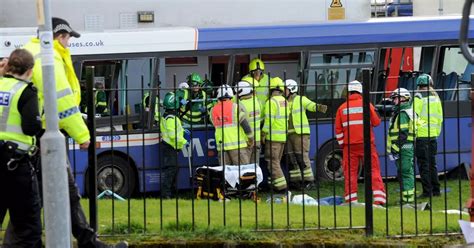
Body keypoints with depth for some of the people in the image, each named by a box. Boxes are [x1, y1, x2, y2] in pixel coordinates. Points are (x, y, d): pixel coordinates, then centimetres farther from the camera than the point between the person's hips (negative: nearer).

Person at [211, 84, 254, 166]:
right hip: (237, 144, -4)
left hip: (221, 145, 4)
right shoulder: (235, 107, -6)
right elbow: (245, 124, -9)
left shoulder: (213, 111, 7)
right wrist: (251, 139, 3)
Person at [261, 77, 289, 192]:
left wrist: (264, 134, -12)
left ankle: (281, 185, -11)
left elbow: (269, 120, -18)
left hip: (273, 136, -8)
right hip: (283, 136, 8)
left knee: (272, 162, -4)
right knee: (276, 161, 17)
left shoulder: (271, 102, -13)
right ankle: (277, 183, 19)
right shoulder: (285, 102, 11)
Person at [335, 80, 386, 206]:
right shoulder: (367, 105, -2)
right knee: (373, 169, 2)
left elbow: (338, 129, 6)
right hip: (367, 144, -1)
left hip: (349, 145, 1)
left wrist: (342, 144, 15)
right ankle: (379, 199, -7)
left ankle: (351, 200, 2)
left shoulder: (342, 108, 3)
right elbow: (376, 122, 4)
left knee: (350, 172, 6)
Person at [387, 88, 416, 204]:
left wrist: (395, 149, -21)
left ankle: (407, 198, -10)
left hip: (404, 147, -11)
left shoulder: (402, 114, -14)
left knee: (405, 172, -9)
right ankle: (409, 197, 18)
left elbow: (403, 134, -21)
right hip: (408, 147, 11)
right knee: (408, 172, 13)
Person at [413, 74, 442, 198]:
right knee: (432, 163, 14)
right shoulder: (436, 97, 9)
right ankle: (436, 190, 16)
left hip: (421, 135, -6)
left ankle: (427, 191, -5)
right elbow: (440, 117, 15)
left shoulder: (419, 98, -10)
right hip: (433, 134, 6)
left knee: (424, 164, -3)